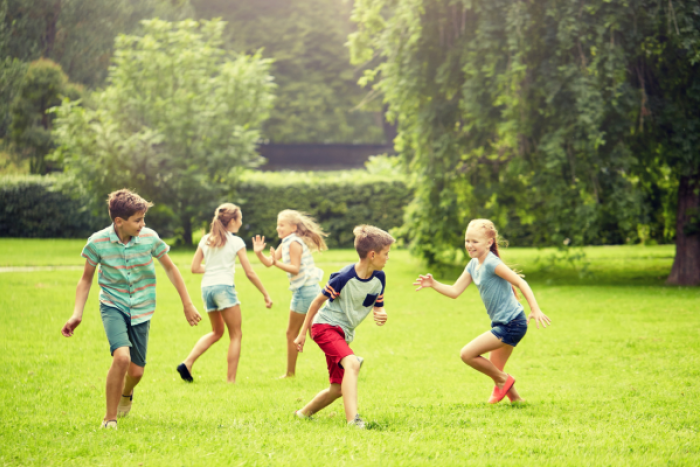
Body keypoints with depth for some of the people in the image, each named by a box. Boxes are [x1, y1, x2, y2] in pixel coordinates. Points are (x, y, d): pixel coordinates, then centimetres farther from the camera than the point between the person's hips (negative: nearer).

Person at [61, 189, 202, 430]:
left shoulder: (149, 238, -11)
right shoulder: (97, 242, -13)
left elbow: (170, 269, 5)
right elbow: (86, 279, 1)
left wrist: (187, 304, 7)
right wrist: (77, 315, -10)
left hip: (141, 310, 2)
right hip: (113, 306, -2)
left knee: (136, 371, 3)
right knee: (122, 357, -27)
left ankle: (126, 394, 43)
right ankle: (109, 419, -10)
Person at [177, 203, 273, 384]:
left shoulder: (206, 239, 11)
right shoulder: (236, 242, -2)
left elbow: (195, 268, 8)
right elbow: (249, 273, -3)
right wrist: (266, 294, 3)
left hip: (206, 288, 6)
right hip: (224, 286, -6)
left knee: (217, 331, 21)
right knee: (236, 335, 5)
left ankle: (187, 363, 6)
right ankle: (231, 379, -1)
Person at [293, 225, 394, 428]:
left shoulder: (379, 278, -3)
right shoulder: (344, 277, -21)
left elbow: (378, 307, 10)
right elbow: (318, 301, -9)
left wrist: (382, 315, -17)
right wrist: (303, 333, -3)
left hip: (344, 334, 8)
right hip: (325, 325, -8)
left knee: (339, 388, 8)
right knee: (352, 363, -32)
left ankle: (304, 413, 32)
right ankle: (353, 420, -41)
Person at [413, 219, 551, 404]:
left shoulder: (491, 263, -17)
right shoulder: (473, 265, 10)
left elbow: (521, 283, -22)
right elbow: (454, 291, 10)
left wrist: (535, 309, -31)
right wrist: (433, 284, -5)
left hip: (512, 324, -10)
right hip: (501, 324, 10)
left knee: (467, 354, -12)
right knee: (494, 370, 17)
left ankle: (503, 380, 4)